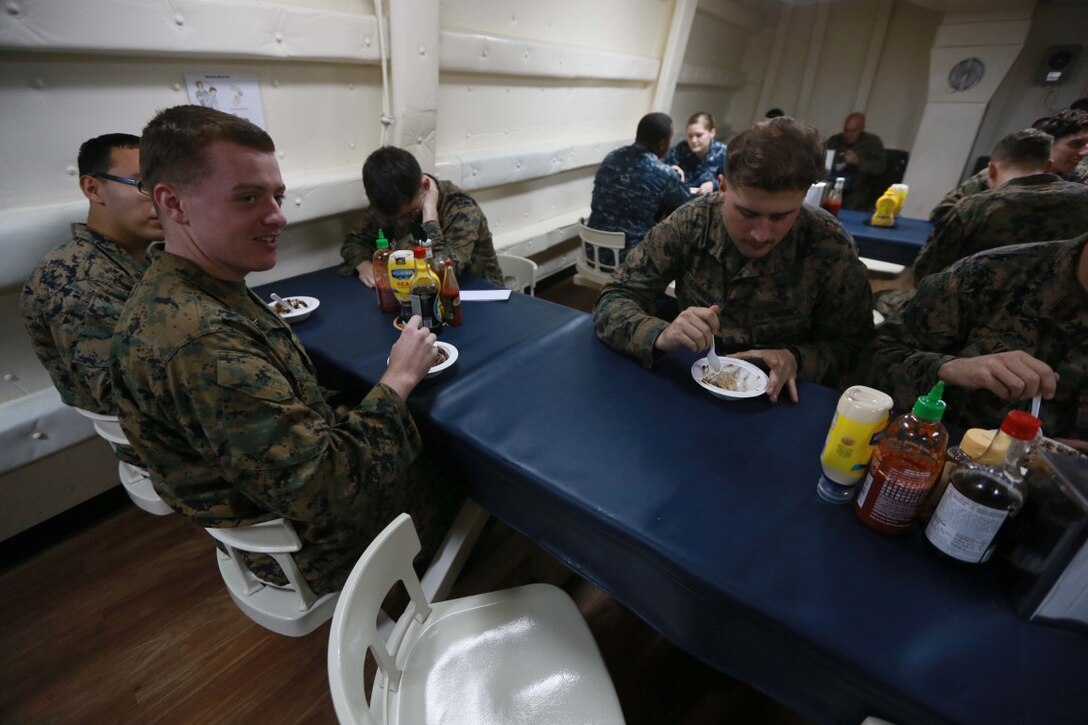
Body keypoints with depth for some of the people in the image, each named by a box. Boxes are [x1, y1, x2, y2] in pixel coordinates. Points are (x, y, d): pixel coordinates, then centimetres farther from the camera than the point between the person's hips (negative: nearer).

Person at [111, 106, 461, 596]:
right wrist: (398, 380, -24)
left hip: (277, 501, 8)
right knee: (467, 486, 11)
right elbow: (325, 492, -34)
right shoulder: (198, 342, -36)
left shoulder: (177, 292, -3)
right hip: (312, 544, -8)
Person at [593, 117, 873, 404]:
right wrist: (661, 335, -32)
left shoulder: (830, 247, -14)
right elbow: (612, 302, -13)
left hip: (777, 403, 0)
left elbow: (853, 345, -4)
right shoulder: (690, 223, -13)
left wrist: (796, 360, -23)